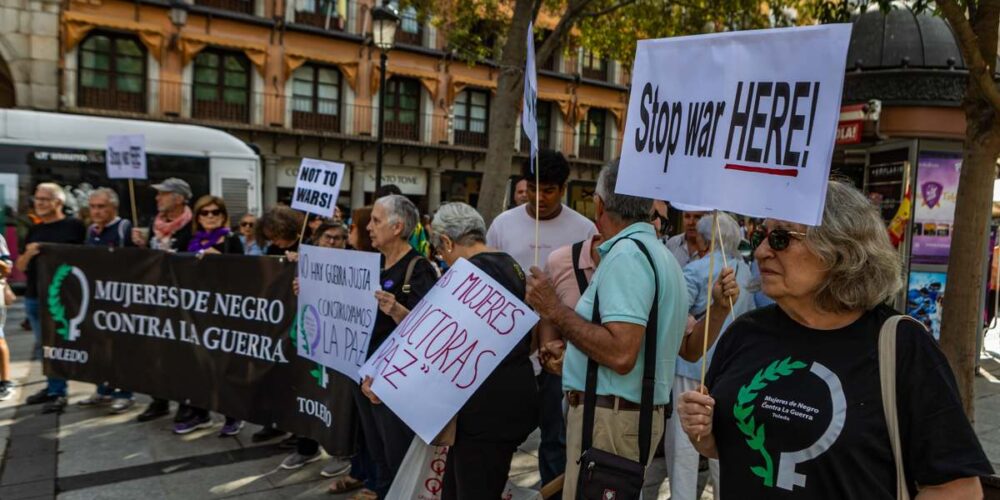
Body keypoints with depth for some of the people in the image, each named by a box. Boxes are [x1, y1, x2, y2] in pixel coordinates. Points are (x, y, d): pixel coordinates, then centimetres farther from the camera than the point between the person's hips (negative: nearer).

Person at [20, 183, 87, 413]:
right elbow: (20, 267, 13)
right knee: (43, 345, 14)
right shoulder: (34, 230, 13)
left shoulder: (74, 226, -5)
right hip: (34, 296, 7)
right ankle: (53, 385, 26)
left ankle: (58, 392, 4)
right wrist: (28, 253, -8)